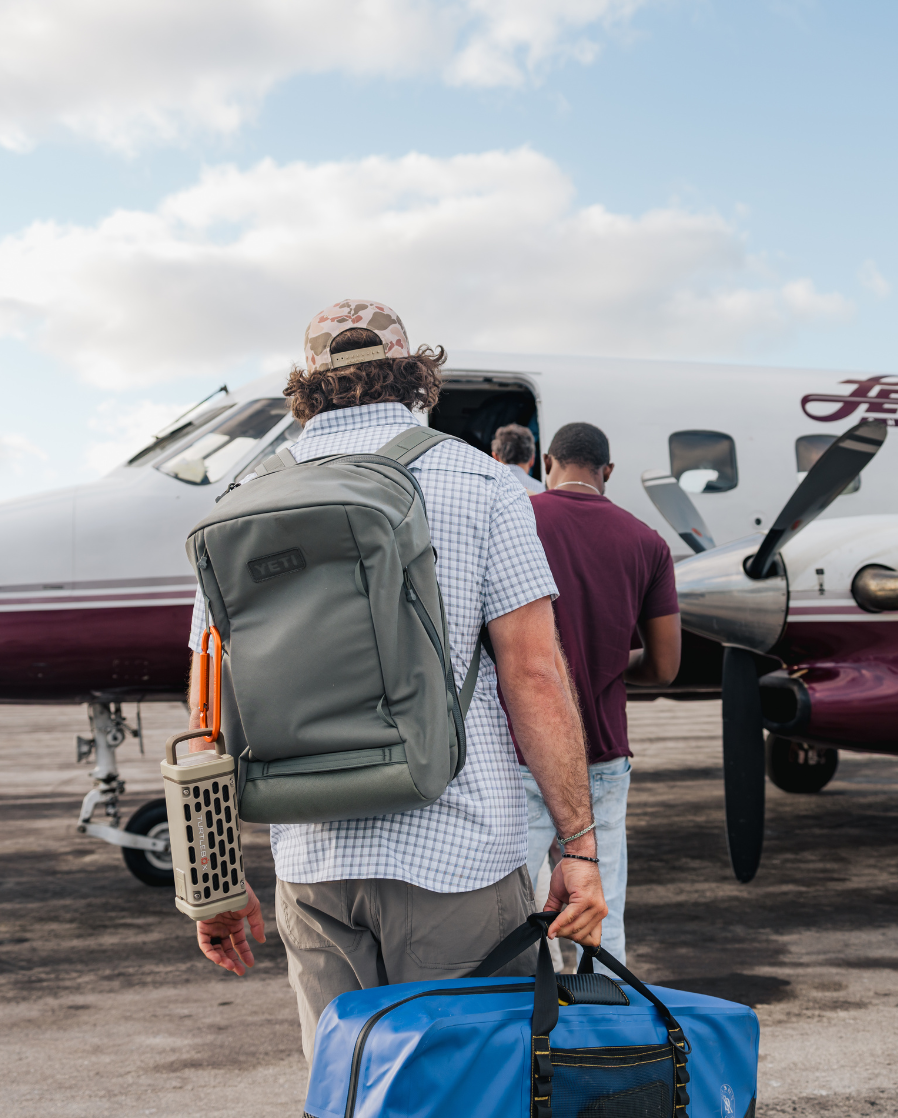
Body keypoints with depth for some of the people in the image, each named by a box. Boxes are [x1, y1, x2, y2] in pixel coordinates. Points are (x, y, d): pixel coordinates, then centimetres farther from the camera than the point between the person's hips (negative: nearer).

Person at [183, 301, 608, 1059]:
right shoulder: (478, 484, -2)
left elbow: (210, 716, 8)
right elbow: (534, 677, -10)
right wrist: (579, 850, -6)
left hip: (314, 866, 4)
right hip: (453, 856, -4)